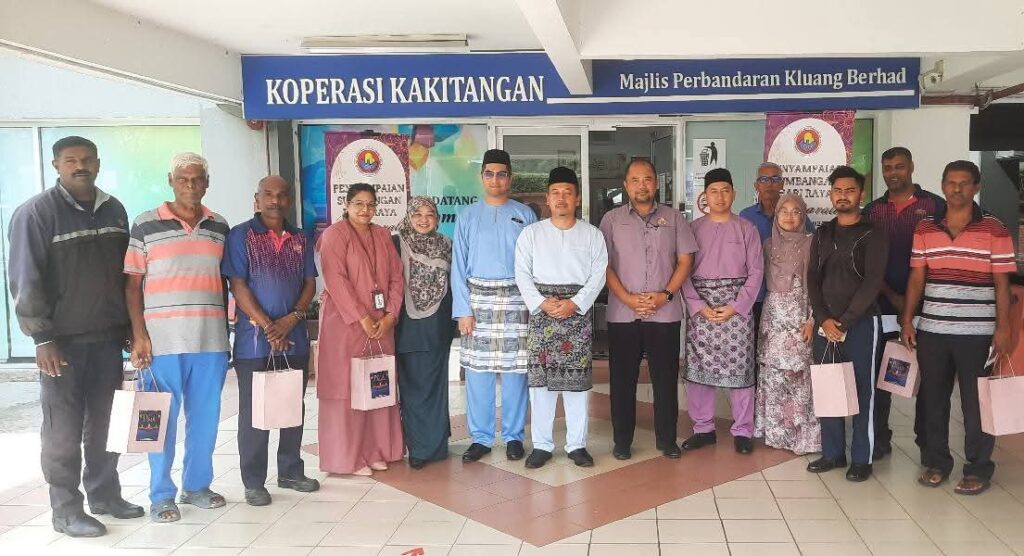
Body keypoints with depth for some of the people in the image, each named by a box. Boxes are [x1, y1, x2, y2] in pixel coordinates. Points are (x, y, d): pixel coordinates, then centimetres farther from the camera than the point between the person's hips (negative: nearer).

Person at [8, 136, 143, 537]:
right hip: (63, 339, -4)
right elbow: (26, 280, -10)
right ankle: (66, 510, 12)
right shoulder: (36, 212, -7)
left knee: (105, 423, 11)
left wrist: (129, 325, 11)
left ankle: (104, 494, 25)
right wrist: (42, 338, -14)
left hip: (108, 336, 5)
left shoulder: (114, 210, 8)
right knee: (64, 429, 2)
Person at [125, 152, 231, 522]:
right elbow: (132, 284, 0)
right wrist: (139, 335, -7)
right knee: (162, 417, 3)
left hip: (211, 338, 3)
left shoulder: (219, 226, 11)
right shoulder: (146, 225, 1)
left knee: (205, 415, 9)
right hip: (162, 338, -3)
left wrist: (226, 328, 10)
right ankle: (161, 495, 15)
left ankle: (197, 485, 24)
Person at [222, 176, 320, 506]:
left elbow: (310, 283, 7)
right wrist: (268, 326, -14)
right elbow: (238, 286, -8)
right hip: (254, 338, -4)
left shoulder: (300, 240, 11)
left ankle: (291, 471, 24)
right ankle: (254, 482, 10)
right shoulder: (241, 236, -2)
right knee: (253, 412, 2)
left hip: (295, 337, 4)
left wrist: (291, 319, -9)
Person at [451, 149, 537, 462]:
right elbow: (459, 265, 4)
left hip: (515, 299, 0)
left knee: (514, 370, 2)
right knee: (477, 371, 2)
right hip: (478, 298, 1)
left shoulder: (525, 215, 6)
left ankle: (513, 436, 15)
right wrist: (463, 310, -3)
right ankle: (480, 438, 13)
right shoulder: (467, 216, 7)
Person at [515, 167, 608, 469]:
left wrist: (574, 303, -13)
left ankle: (577, 444, 11)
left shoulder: (592, 234, 8)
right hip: (541, 311, 0)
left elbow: (598, 274, 0)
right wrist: (541, 303, -13)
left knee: (577, 377, 2)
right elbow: (522, 273, 1)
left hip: (578, 311, 0)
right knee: (540, 376, 0)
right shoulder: (531, 233, 7)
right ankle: (541, 444, 9)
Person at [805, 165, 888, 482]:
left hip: (861, 323, -4)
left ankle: (861, 458, 9)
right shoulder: (821, 234, 12)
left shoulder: (873, 235, -2)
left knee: (861, 391, 0)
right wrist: (823, 319, -7)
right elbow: (813, 278, 7)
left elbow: (872, 283, -10)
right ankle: (832, 453, 18)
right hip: (825, 324, 4)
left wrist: (845, 321, -14)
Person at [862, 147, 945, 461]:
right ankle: (879, 439, 16)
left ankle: (928, 442, 16)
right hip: (883, 304, 2)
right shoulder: (873, 210, 8)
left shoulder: (934, 205, 1)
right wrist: (892, 296, -7)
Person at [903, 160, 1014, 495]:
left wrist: (1003, 328, -7)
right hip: (931, 331, 3)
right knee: (933, 400, 10)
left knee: (976, 404, 4)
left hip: (977, 333, -3)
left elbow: (1002, 283, -2)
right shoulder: (924, 229, 7)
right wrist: (907, 320, 4)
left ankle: (978, 469, 18)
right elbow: (916, 278, 8)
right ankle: (936, 462, 24)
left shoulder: (994, 230, -2)